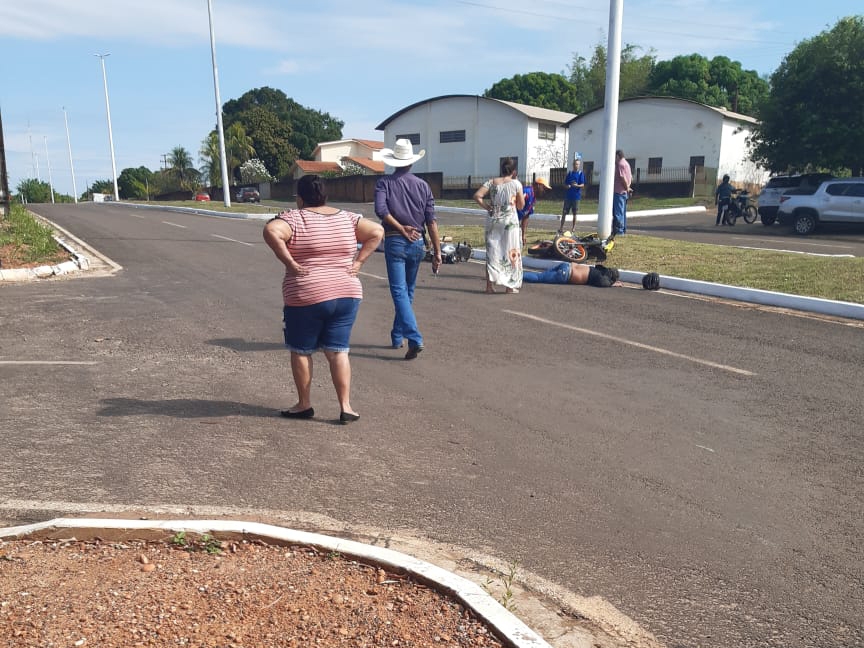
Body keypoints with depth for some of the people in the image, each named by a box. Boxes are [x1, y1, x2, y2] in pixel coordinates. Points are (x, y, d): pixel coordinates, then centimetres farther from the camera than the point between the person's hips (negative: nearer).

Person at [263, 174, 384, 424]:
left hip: (307, 297, -4)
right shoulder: (346, 218, 7)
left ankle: (304, 405, 20)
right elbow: (377, 231, 7)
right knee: (338, 352, 10)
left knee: (301, 351, 12)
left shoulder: (294, 218, -6)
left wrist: (289, 262, -16)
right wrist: (357, 262, 2)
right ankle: (345, 407, 6)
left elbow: (271, 231, -23)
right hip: (347, 294, 4)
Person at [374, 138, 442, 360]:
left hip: (395, 242, -4)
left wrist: (401, 229, -10)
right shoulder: (423, 185, 7)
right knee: (408, 292, 17)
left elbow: (381, 210, -19)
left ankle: (415, 339, -20)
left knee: (399, 292, -6)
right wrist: (437, 252, 2)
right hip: (417, 243, 4)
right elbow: (431, 221, 2)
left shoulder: (385, 183, 0)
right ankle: (397, 337, 28)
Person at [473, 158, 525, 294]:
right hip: (510, 221, -2)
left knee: (492, 252, 8)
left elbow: (477, 196, -9)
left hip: (493, 220, 2)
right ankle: (510, 286, 9)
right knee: (510, 252, 6)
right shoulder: (516, 183, -2)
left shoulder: (492, 182, 3)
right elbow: (521, 206, 3)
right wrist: (523, 197, 21)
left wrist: (487, 207, 2)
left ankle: (490, 285, 7)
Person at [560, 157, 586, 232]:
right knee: (564, 212, 2)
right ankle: (561, 228, 9)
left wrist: (577, 185, -28)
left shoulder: (581, 174, 0)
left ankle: (573, 229, 9)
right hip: (568, 196, 3)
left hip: (576, 196, -3)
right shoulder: (570, 173, 11)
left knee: (575, 213, 3)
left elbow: (583, 185, -8)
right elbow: (565, 183, 14)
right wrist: (567, 186, -8)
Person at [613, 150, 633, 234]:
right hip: (624, 192, 10)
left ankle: (619, 230, -7)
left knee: (618, 212, -7)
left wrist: (627, 188, -11)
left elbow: (622, 177, -21)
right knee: (623, 212, 15)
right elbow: (631, 177, 20)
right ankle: (623, 230, 21)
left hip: (618, 192, -10)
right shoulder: (626, 163, 18)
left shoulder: (620, 164, -13)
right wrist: (628, 187, 11)